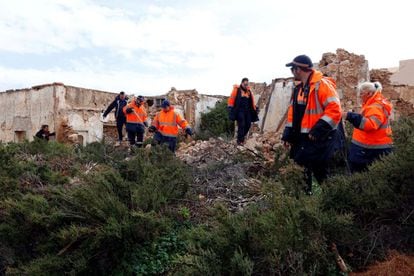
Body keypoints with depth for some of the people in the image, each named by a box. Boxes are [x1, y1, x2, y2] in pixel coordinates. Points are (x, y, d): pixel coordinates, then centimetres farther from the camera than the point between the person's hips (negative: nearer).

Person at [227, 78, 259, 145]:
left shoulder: (249, 91, 15)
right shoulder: (237, 89, -1)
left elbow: (252, 101, 19)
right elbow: (232, 98, -6)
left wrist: (254, 109, 16)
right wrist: (230, 107, -13)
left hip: (247, 111, 6)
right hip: (239, 110, -6)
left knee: (248, 124, 2)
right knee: (241, 125, -12)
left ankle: (242, 136, 24)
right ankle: (240, 140, -6)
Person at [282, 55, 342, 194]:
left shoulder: (322, 84, -16)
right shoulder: (298, 87, 12)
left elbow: (335, 111, -22)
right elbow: (293, 112, 15)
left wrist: (318, 130, -25)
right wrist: (288, 135, 9)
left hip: (320, 138, -8)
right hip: (302, 137, 9)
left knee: (319, 172, -3)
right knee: (304, 169, 18)